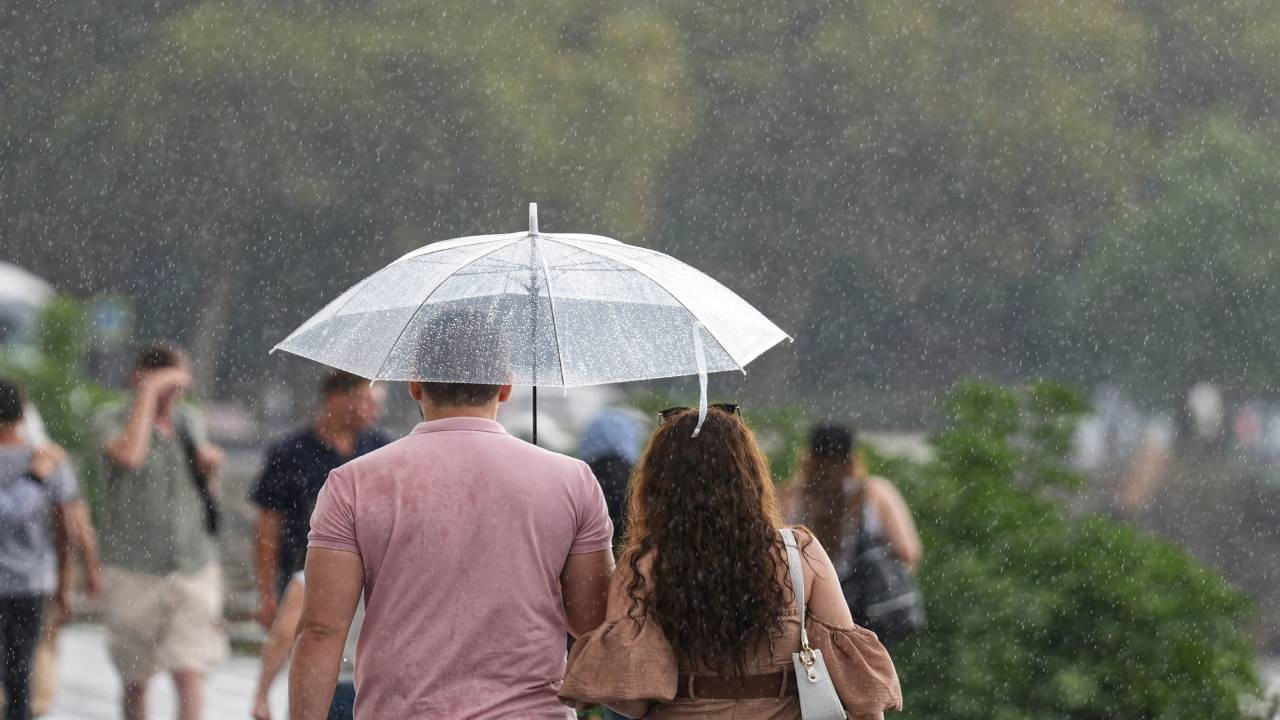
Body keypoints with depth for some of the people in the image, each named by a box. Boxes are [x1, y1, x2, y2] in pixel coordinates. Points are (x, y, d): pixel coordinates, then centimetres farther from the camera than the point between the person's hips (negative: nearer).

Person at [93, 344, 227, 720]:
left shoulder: (191, 422, 12)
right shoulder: (114, 420, -3)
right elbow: (129, 455, -27)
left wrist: (211, 469, 2)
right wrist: (148, 393, -20)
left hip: (194, 566, 3)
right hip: (133, 572, -2)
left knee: (190, 675, -12)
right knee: (135, 681, 9)